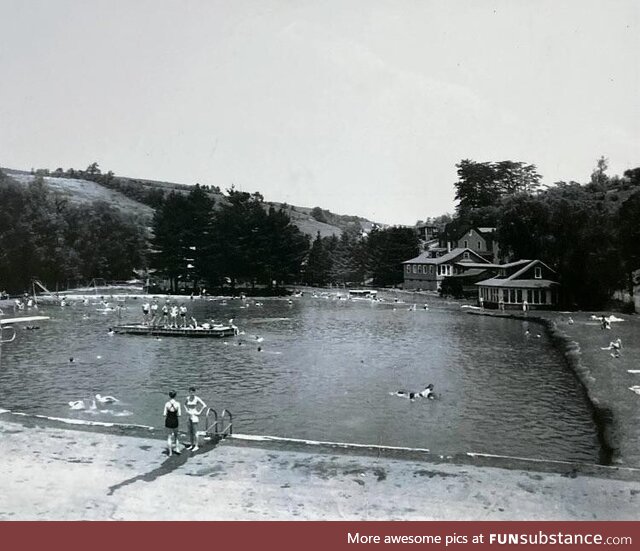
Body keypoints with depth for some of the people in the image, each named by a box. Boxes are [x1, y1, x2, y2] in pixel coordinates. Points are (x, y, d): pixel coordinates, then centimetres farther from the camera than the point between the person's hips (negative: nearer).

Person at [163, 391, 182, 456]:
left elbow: (164, 414, -8)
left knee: (169, 436, 10)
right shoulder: (177, 403, -11)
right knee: (175, 435, 24)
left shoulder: (167, 404, -11)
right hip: (175, 421, 1)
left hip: (168, 421, 0)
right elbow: (179, 414, -8)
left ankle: (170, 452, 12)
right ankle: (176, 448, 19)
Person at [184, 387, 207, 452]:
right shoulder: (188, 398, 5)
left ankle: (196, 446, 2)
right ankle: (192, 445, 22)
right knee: (190, 432, 11)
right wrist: (187, 410, 13)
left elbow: (204, 405, -17)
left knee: (194, 432, -5)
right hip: (190, 416, 7)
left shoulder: (197, 399, -13)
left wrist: (199, 412, -15)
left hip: (195, 416, -7)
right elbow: (185, 404, 27)